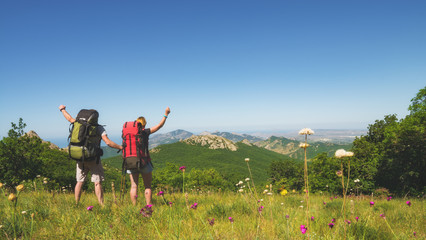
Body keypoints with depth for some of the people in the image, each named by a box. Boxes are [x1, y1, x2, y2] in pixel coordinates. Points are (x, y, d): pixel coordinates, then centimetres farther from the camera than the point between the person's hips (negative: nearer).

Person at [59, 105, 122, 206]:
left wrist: (62, 109, 43)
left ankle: (76, 205, 18)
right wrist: (121, 147, -2)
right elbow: (108, 142, -13)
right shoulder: (99, 128, -4)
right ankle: (101, 205, -6)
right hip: (93, 158, -4)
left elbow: (70, 118, 25)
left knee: (79, 181, 13)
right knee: (97, 182, -4)